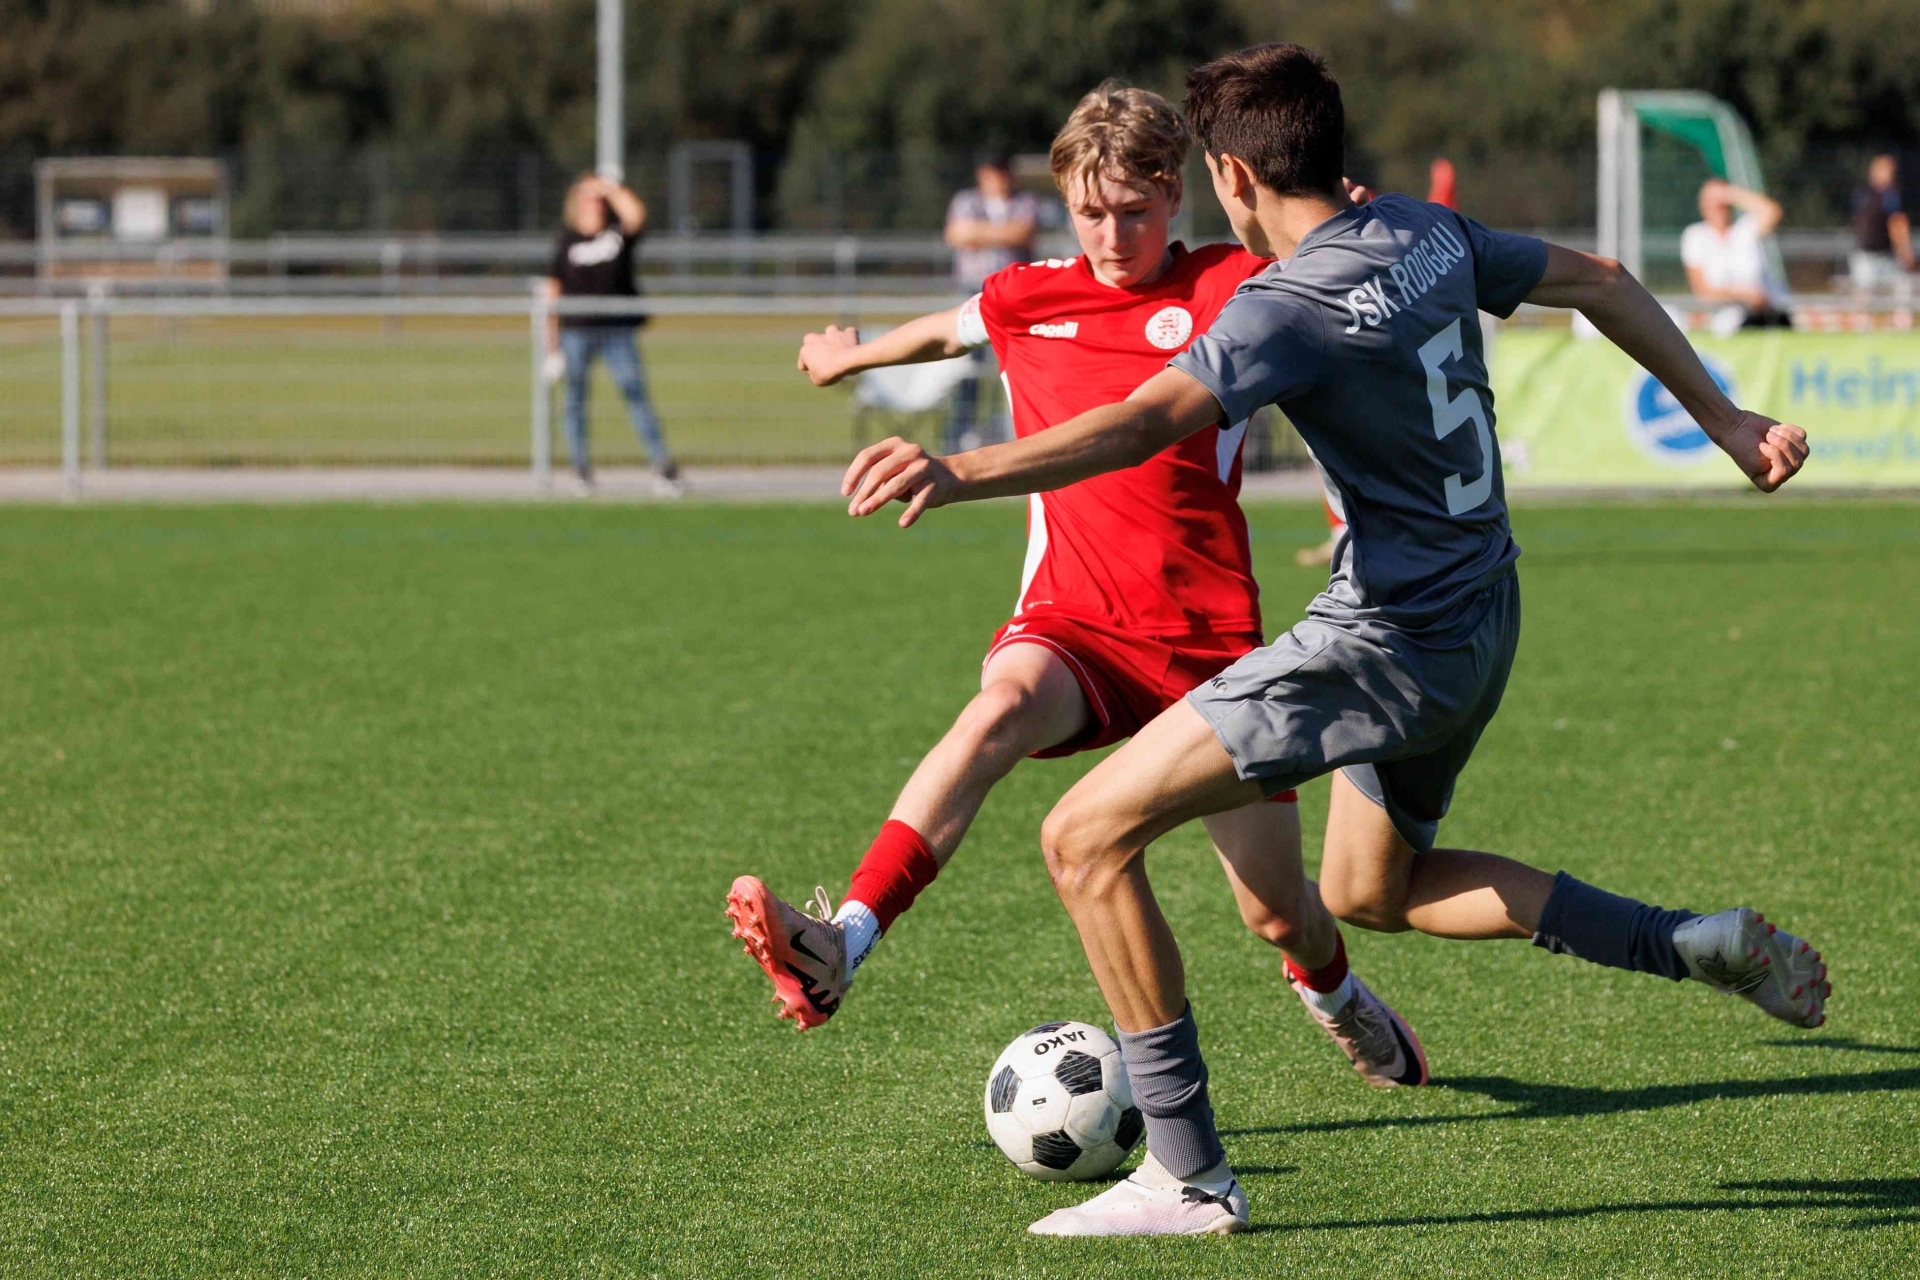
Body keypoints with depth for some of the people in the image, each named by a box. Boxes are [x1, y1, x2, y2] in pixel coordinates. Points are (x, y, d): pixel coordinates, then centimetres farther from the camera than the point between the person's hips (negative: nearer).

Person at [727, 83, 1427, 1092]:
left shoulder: (1230, 288, 0)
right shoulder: (1027, 300, 11)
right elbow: (945, 330, 33)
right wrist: (853, 355, 52)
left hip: (1208, 637, -1)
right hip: (1071, 624, 1)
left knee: (1278, 915, 6)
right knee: (1001, 707, -37)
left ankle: (1337, 996, 46)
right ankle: (836, 949, -54)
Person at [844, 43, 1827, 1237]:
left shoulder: (1294, 303, -21)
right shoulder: (1430, 235, 5)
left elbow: (1143, 424, -37)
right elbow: (1600, 283, 17)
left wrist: (960, 473, -48)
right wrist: (1723, 417, 30)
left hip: (1386, 645, -9)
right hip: (1481, 622, 9)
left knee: (1089, 836, -7)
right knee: (1372, 890, 31)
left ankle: (1191, 1178, -7)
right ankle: (1701, 945, 28)